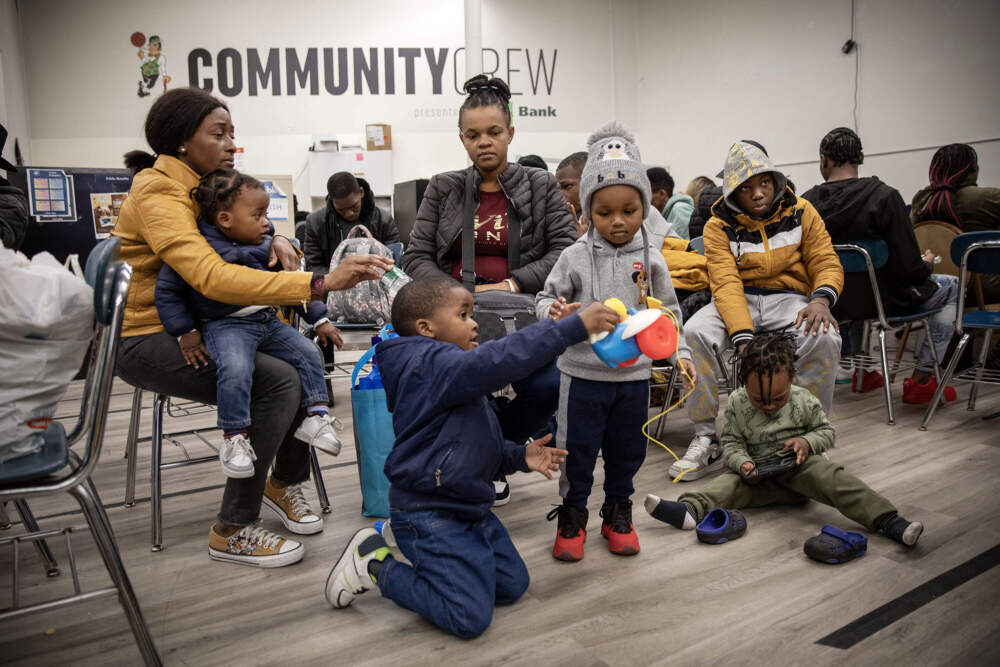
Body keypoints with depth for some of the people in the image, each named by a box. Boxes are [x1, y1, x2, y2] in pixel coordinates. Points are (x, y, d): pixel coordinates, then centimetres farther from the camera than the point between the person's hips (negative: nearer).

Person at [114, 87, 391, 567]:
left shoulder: (199, 186, 8)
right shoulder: (157, 193, -21)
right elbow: (212, 277, -37)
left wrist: (273, 242, -9)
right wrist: (321, 283, -43)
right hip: (144, 340, -9)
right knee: (276, 381, -26)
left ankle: (286, 481, 16)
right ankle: (232, 531, -15)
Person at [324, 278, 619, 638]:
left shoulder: (453, 378, 14)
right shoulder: (432, 365, -21)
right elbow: (499, 359, -38)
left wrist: (518, 455, 2)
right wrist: (576, 325, -38)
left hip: (470, 509, 11)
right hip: (430, 516, -11)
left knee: (513, 585, 17)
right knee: (469, 618, -9)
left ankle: (412, 548, 20)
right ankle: (376, 563, 6)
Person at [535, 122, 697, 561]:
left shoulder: (651, 261, -1)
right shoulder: (575, 258, -7)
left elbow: (668, 312, 8)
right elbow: (545, 298, 0)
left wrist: (680, 352, -1)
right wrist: (554, 312, -23)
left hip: (634, 374, 2)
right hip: (583, 372, -2)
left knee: (626, 450, 15)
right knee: (577, 449, 8)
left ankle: (618, 514, 35)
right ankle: (572, 516, 28)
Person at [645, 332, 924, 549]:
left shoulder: (804, 402, -8)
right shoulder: (737, 404, -7)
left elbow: (827, 431, 4)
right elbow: (732, 442, -1)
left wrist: (807, 442, -17)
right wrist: (742, 463, -21)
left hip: (800, 467, -1)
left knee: (827, 474, -29)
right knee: (729, 482, -24)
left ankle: (887, 520, -35)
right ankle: (689, 509, -45)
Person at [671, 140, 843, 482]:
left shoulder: (801, 212, 5)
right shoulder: (719, 225, -1)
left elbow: (827, 262, 3)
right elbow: (726, 283, -14)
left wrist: (821, 299, -23)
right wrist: (742, 336, -31)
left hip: (790, 298, 1)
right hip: (739, 301, 0)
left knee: (824, 337, -33)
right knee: (697, 332, -32)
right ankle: (709, 438, -18)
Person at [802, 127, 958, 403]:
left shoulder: (806, 202, -11)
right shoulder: (884, 196, -19)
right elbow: (909, 268, -18)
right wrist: (926, 264, 6)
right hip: (883, 301, -4)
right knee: (951, 287, 21)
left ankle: (863, 368, 44)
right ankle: (920, 381, 19)